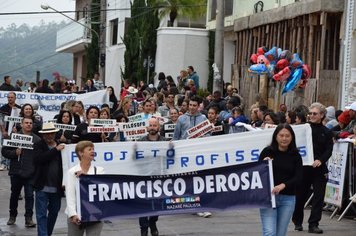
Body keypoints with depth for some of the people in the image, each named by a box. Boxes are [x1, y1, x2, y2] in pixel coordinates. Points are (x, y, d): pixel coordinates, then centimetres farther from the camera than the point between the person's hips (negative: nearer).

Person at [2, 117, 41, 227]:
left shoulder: (37, 139, 2)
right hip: (16, 172, 1)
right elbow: (4, 151, 1)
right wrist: (15, 153, -15)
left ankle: (28, 218, 1)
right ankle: (12, 216, 30)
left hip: (30, 173, -1)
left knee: (29, 195, -3)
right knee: (14, 194, 14)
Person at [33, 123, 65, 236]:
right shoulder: (39, 145, -2)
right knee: (41, 214, -4)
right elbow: (39, 159, -20)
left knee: (54, 212, 15)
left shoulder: (60, 145, 4)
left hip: (56, 187, 3)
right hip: (43, 186, -3)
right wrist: (56, 150, -21)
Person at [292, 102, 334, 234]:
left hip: (319, 168, 1)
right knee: (300, 195, 7)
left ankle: (313, 224, 1)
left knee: (319, 196, -4)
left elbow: (329, 150, -2)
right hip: (303, 167, -1)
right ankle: (297, 221, 26)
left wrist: (320, 160, -17)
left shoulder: (326, 132, 8)